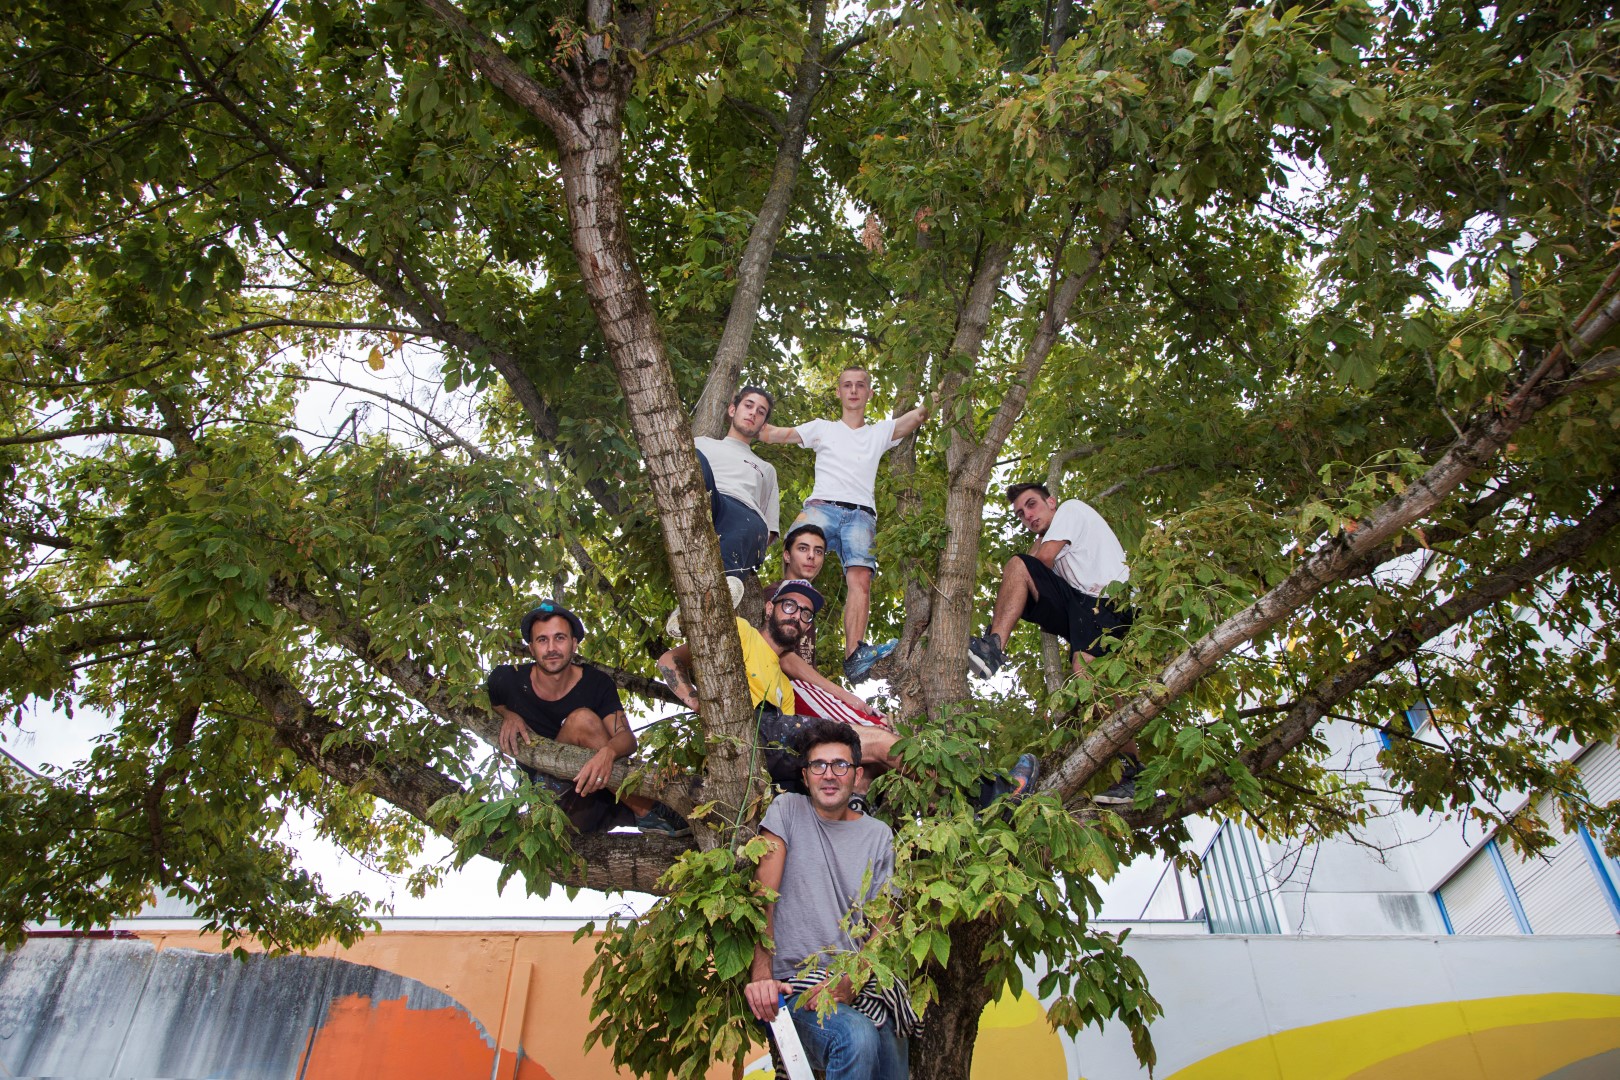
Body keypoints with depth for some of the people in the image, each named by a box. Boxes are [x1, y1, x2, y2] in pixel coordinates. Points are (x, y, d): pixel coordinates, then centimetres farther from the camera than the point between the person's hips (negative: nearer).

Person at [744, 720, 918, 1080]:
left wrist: (850, 981, -13)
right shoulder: (786, 811, 2)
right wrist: (761, 976, -18)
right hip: (796, 981, -3)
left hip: (861, 985, 3)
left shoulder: (879, 835, 9)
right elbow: (763, 899, -5)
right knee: (857, 1037, -30)